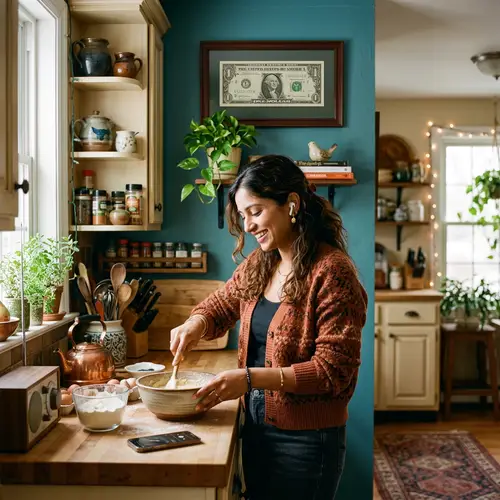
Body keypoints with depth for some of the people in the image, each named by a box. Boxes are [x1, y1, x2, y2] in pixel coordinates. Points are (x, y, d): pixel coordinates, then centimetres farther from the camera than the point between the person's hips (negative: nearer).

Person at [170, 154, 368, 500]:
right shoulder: (258, 264, 3)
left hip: (306, 440, -7)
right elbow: (221, 305, 18)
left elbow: (333, 369, -21)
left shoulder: (331, 271, -20)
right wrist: (195, 324, -5)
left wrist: (251, 378, -26)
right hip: (256, 428, 7)